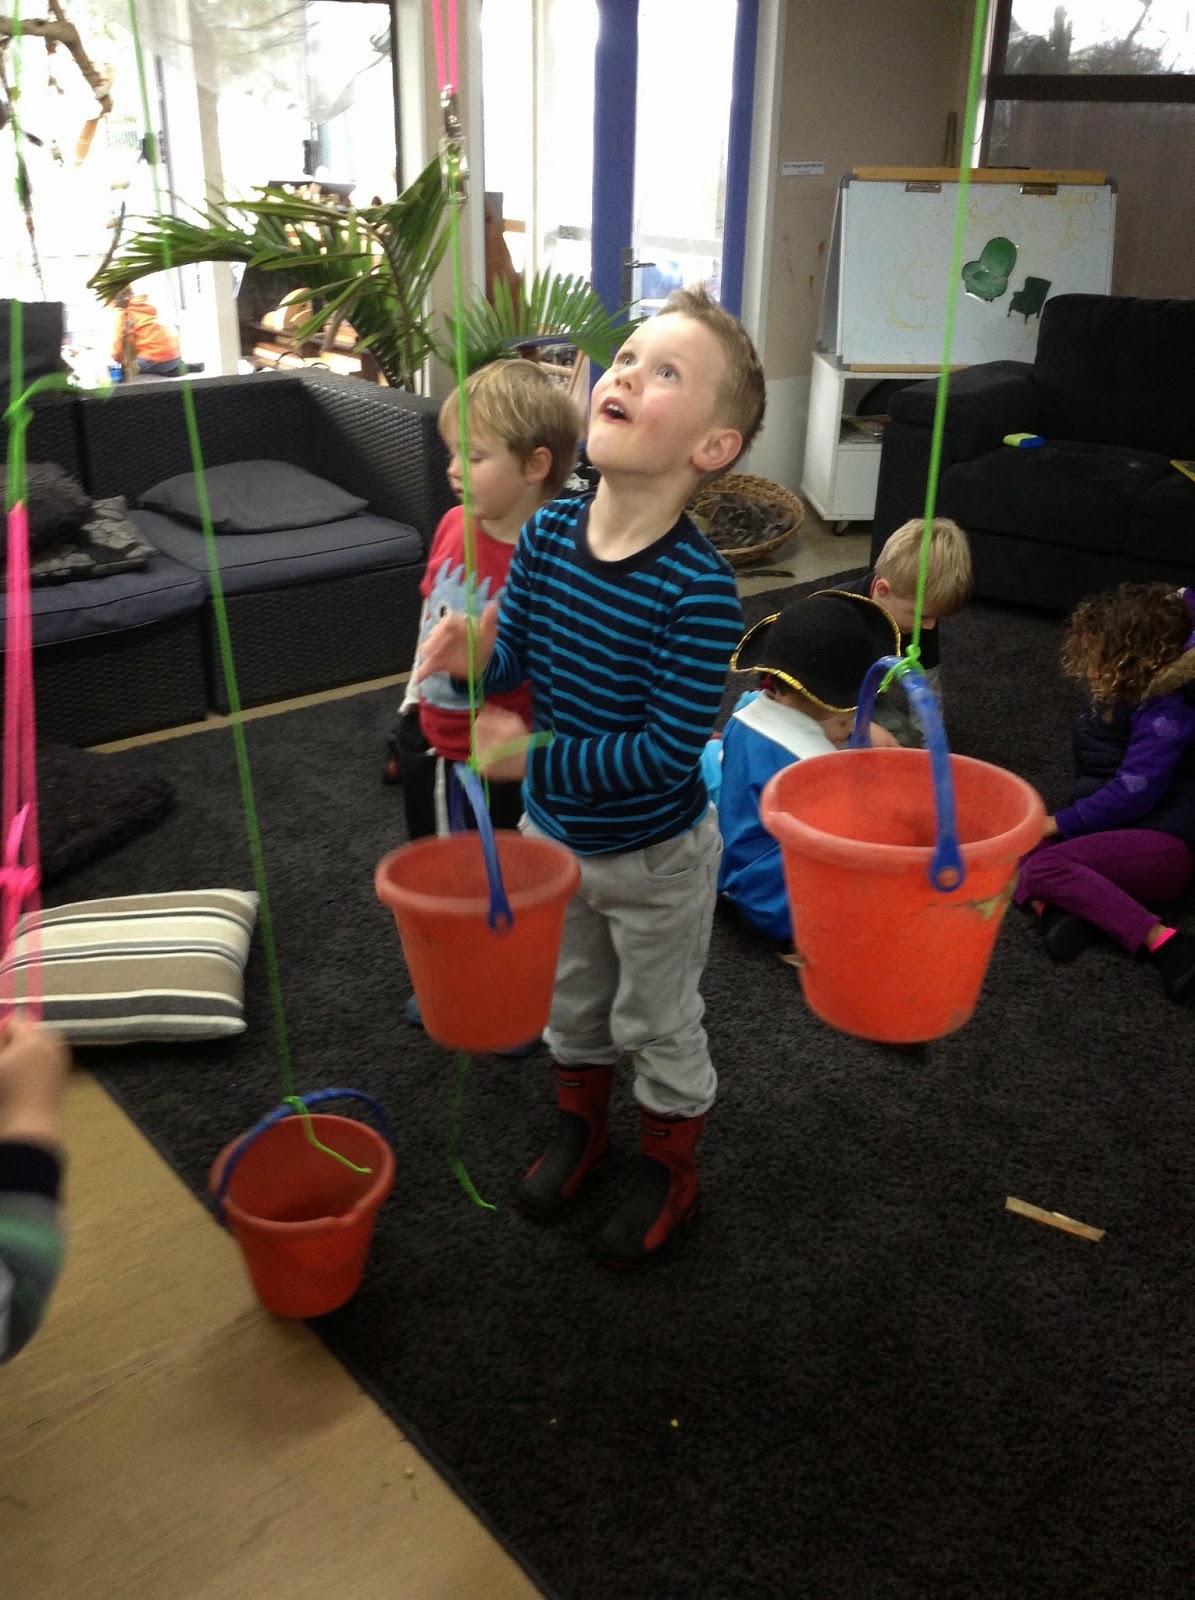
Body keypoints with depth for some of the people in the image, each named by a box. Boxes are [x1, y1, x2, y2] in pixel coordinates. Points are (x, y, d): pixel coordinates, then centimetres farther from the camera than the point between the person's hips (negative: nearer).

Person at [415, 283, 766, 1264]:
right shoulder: (547, 534, -14)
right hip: (551, 832, 6)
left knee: (660, 1024, 19)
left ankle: (669, 1168, 45)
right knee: (571, 1000, 28)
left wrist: (534, 757, -28)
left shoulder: (699, 590, -31)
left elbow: (668, 752, -30)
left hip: (655, 856, -5)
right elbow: (514, 652, -2)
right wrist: (472, 656, -24)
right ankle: (581, 1126, 54)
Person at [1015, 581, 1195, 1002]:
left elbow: (1133, 794, -25)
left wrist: (1059, 823, -18)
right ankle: (1056, 907, -34)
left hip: (1161, 841, -9)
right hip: (1113, 826, 9)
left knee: (1043, 867, -30)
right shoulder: (1122, 698, 7)